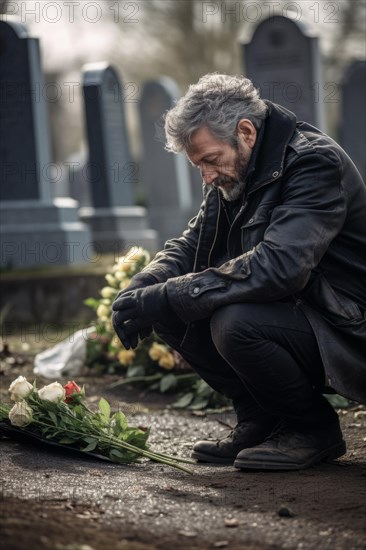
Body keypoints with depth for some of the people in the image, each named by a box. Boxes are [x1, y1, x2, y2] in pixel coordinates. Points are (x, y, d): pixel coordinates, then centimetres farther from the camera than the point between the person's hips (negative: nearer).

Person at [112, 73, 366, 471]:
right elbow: (191, 246, 12)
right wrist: (143, 289, -12)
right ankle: (261, 420, 6)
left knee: (234, 322, -33)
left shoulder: (315, 162, -21)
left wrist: (169, 297, -32)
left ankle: (315, 429, -7)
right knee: (170, 313, -6)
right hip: (285, 316, 9)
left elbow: (278, 266, -35)